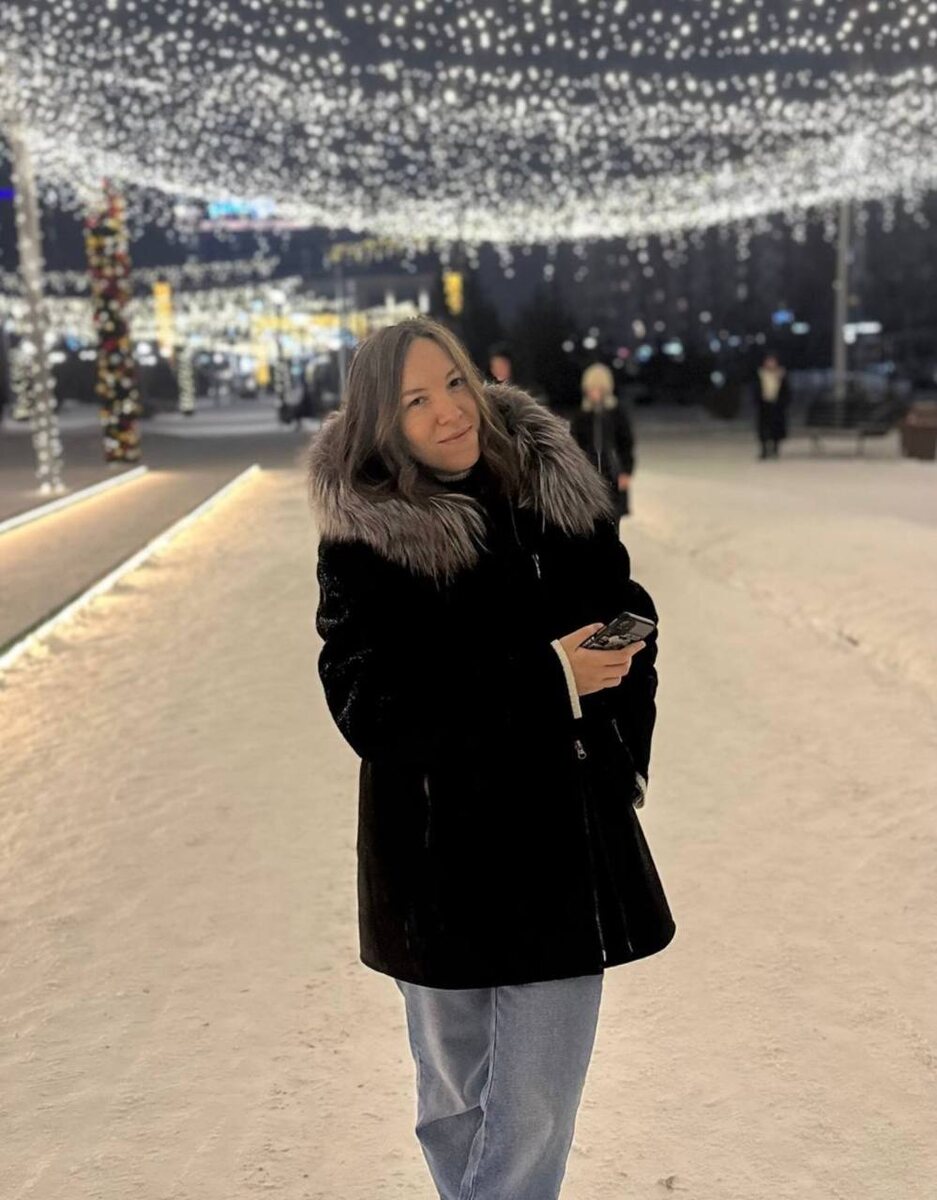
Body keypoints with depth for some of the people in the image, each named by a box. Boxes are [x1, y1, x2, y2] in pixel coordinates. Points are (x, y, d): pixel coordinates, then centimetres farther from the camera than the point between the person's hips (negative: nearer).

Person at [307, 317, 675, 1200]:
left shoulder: (557, 491, 2)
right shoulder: (364, 539, -10)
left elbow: (628, 617, 15)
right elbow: (372, 705, -17)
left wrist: (621, 753, 4)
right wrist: (546, 682, -21)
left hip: (568, 841, 3)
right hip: (444, 855, -2)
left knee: (538, 1110, 5)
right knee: (454, 1095, 15)